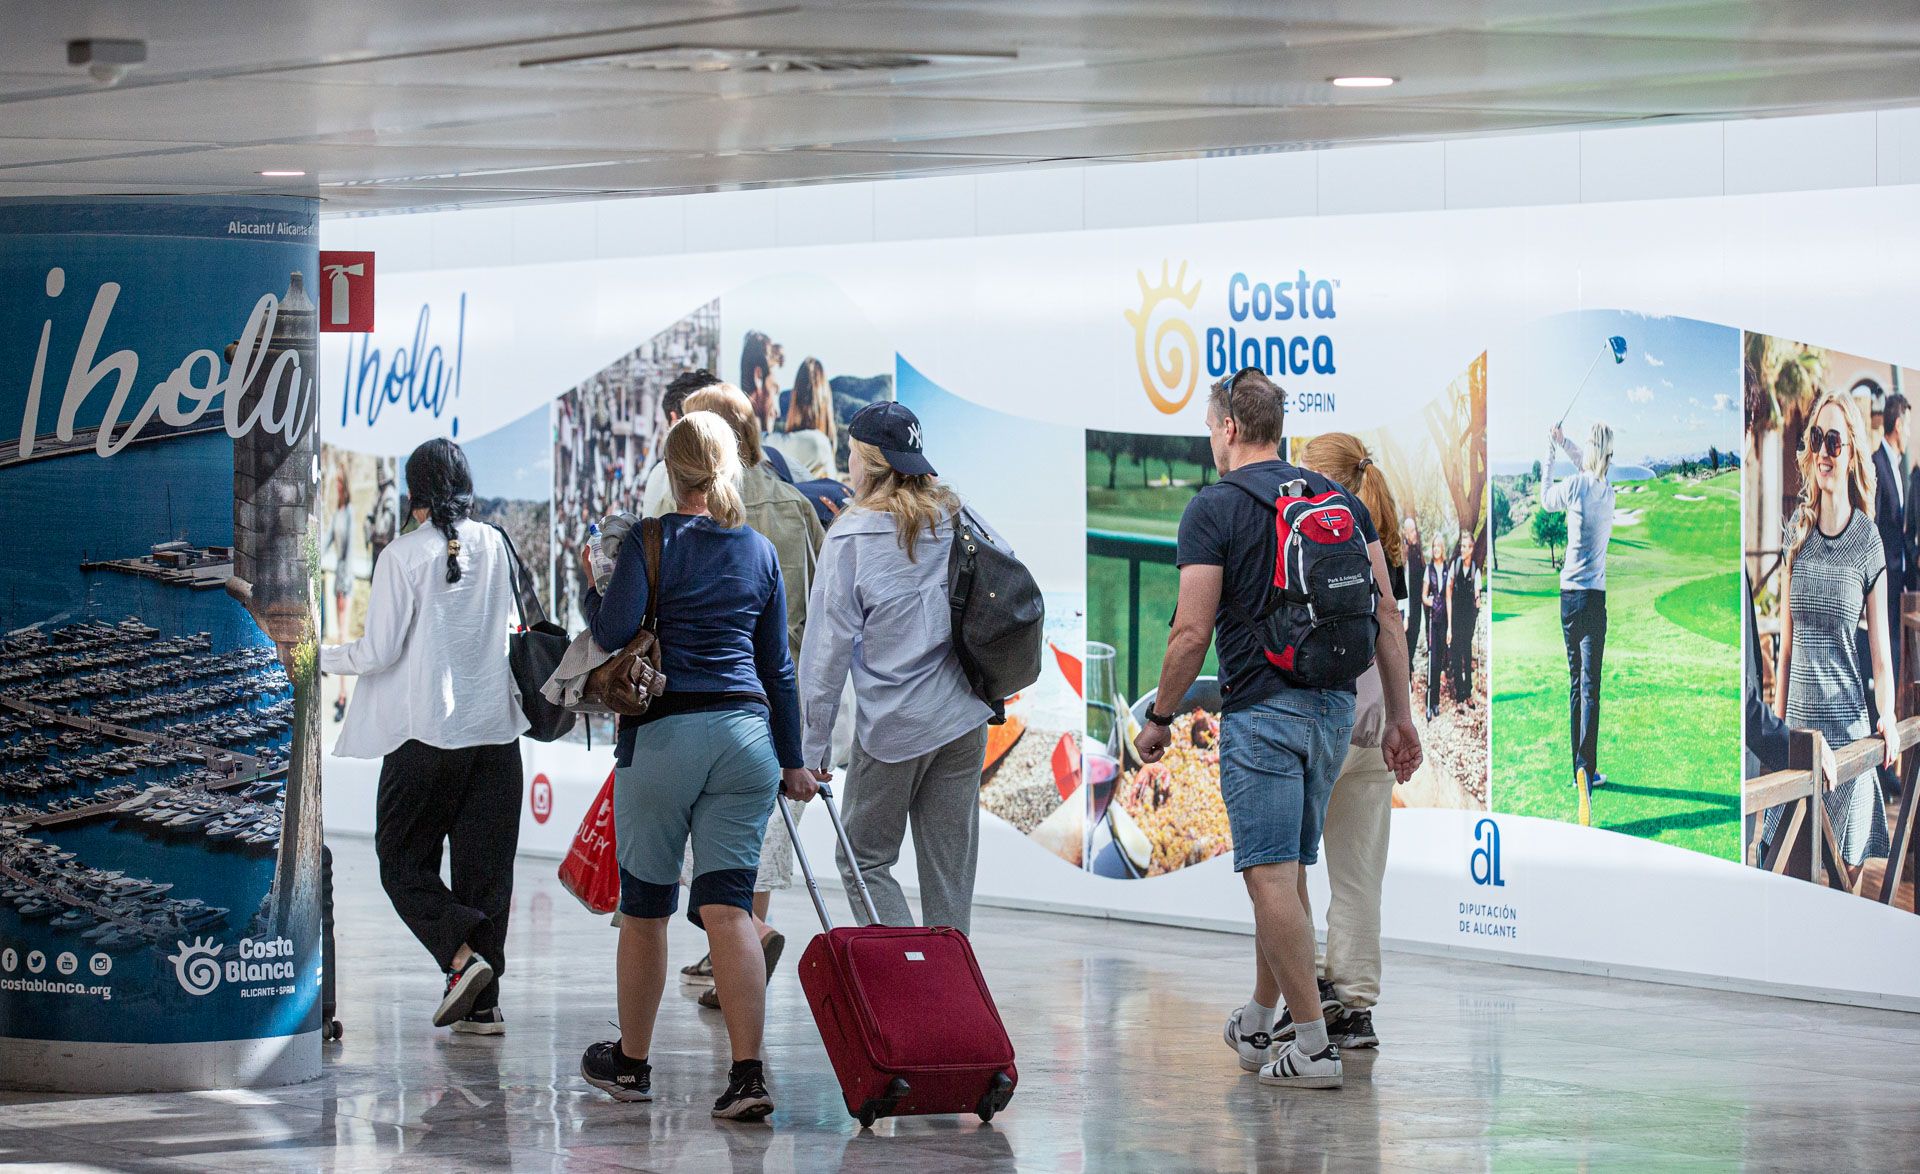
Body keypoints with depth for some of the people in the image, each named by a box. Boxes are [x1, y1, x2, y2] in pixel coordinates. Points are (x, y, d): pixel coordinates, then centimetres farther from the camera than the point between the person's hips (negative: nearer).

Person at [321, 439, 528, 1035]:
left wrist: (321, 658, 7)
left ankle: (463, 954, -15)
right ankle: (484, 1002, 5)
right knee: (485, 862, 8)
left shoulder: (405, 554, -9)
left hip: (427, 730, -5)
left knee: (402, 858, 7)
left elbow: (381, 651, -9)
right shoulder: (495, 546, 4)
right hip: (495, 728, 5)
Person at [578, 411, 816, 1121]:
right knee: (728, 909, -3)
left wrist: (590, 592, 9)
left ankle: (631, 1063, 25)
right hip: (745, 735, 3)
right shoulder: (760, 552, 10)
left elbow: (613, 631, -12)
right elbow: (778, 666, 15)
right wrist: (792, 762, 20)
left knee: (644, 909, 11)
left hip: (663, 735, -3)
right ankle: (748, 1075, -15)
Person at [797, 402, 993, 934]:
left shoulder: (852, 536, -9)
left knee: (865, 860, 6)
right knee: (950, 866, 10)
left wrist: (813, 744, -6)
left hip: (894, 725, -5)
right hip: (964, 717, 5)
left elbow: (829, 644, -10)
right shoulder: (958, 517, 4)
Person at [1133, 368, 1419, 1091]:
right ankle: (1257, 1026, 27)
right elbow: (1387, 618, 8)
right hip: (1335, 707, 7)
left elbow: (1193, 632, -10)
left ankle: (1313, 1045, -11)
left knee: (1271, 876, -6)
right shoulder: (1340, 500, 11)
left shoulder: (1215, 508, -7)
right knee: (1288, 872, 17)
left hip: (1260, 711, -7)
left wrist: (1160, 718, 2)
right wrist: (1399, 717, 12)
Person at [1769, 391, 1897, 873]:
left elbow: (1881, 653, -2)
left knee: (1846, 860, 1)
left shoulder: (1868, 542, -4)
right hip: (1798, 725, 3)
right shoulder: (1797, 530, 6)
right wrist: (1777, 724, 9)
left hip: (1847, 725, -3)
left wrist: (1888, 719, -16)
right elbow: (1786, 644, 10)